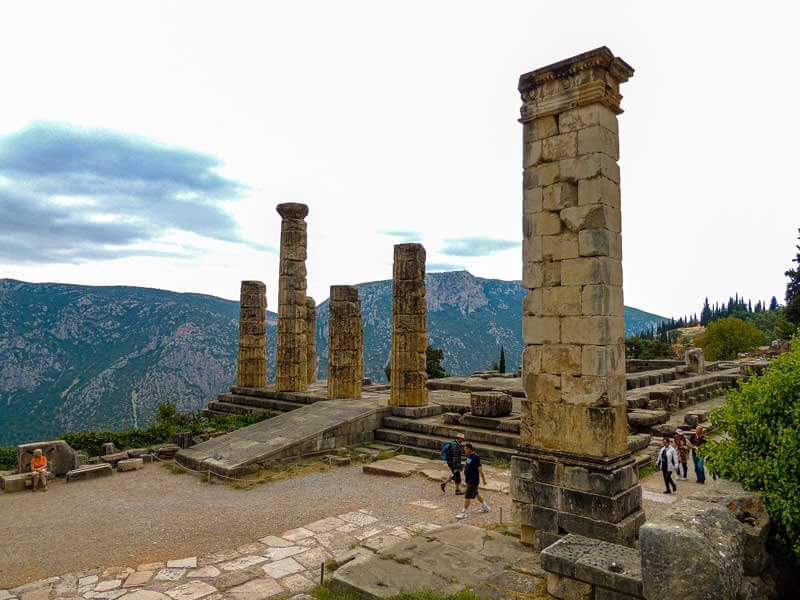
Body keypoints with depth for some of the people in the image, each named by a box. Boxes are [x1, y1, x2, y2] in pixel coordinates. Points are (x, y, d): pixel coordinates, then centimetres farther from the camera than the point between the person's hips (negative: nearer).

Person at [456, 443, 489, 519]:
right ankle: (485, 507, 39)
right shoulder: (468, 456, 5)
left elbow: (480, 469, -19)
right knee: (476, 494, 22)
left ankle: (463, 513, 3)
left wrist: (484, 480, -15)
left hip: (473, 480, -9)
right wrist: (465, 476, 23)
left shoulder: (475, 457, -22)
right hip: (469, 479, 9)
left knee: (468, 496, -4)